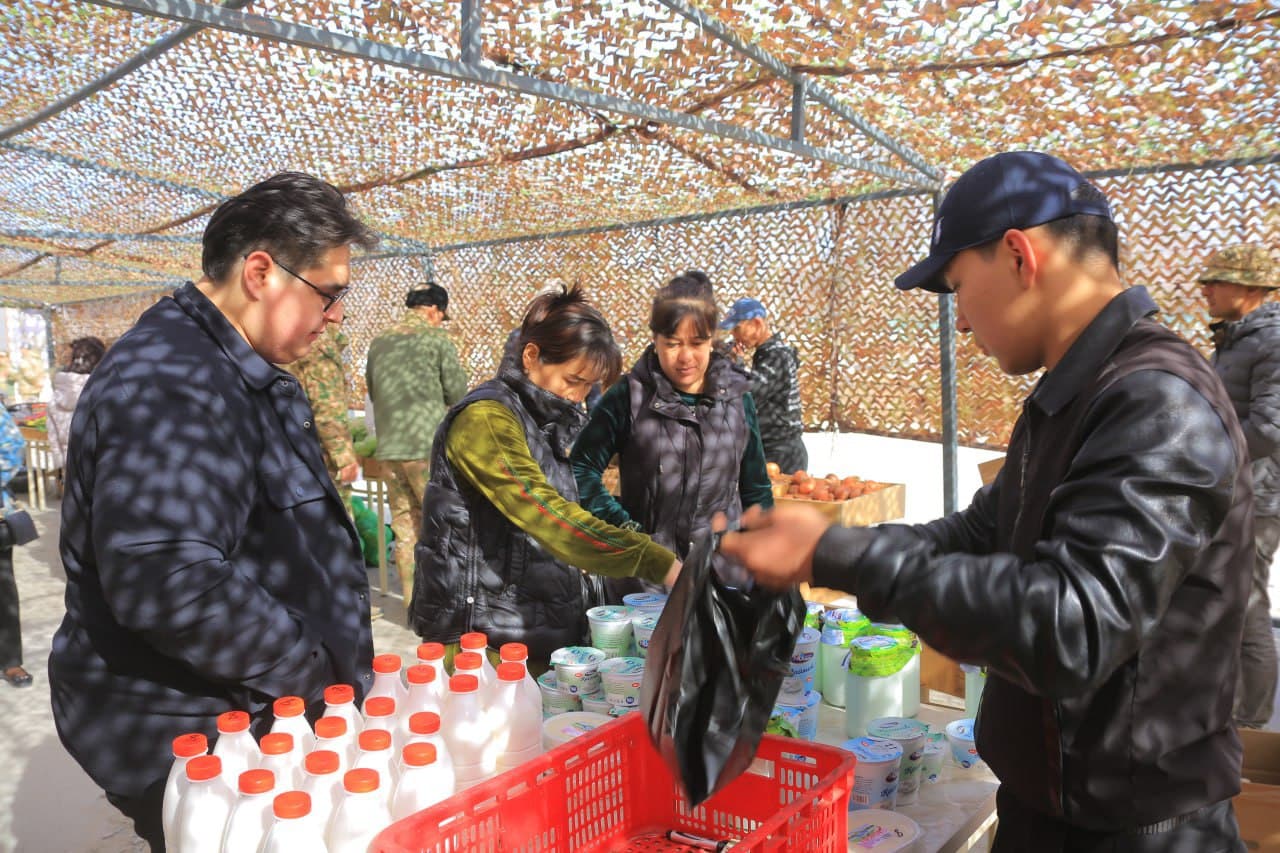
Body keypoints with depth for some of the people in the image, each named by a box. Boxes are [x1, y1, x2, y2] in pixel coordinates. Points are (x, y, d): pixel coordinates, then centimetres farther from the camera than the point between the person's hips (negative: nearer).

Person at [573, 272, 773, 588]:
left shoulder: (737, 397, 6)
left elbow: (755, 491, 13)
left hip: (724, 574, 3)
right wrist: (623, 525, -12)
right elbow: (581, 470, -2)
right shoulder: (630, 396, -4)